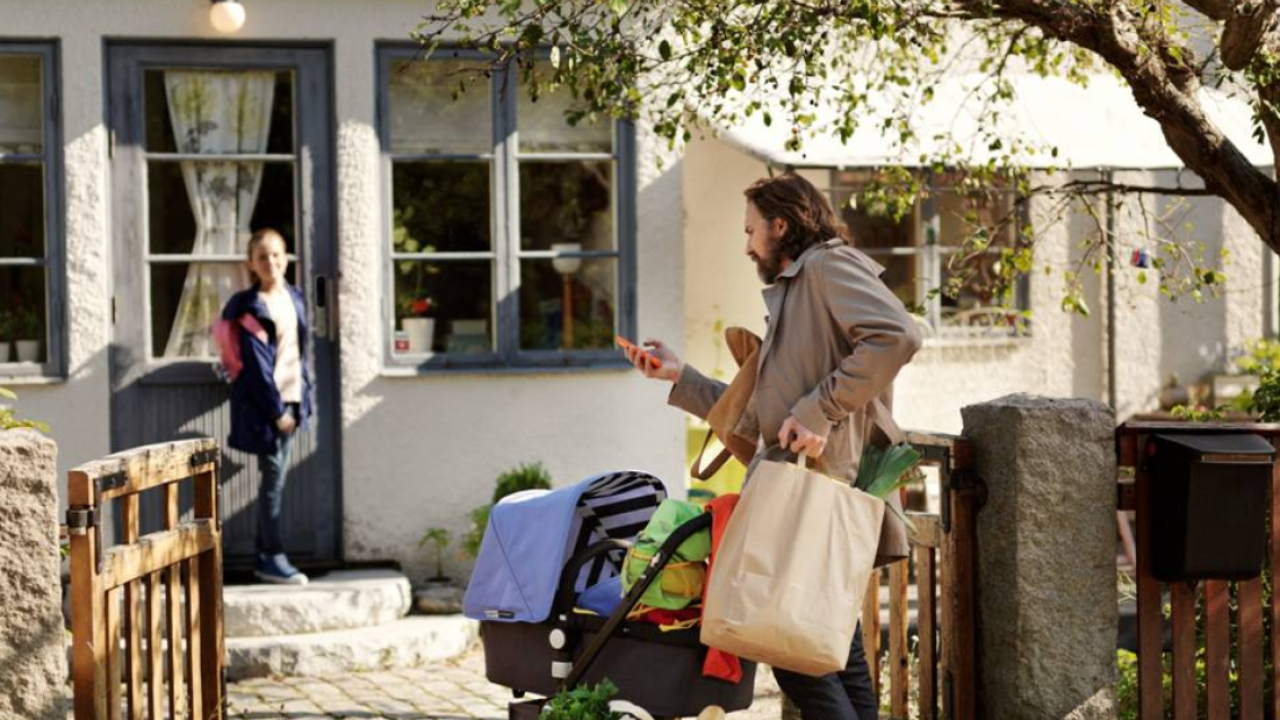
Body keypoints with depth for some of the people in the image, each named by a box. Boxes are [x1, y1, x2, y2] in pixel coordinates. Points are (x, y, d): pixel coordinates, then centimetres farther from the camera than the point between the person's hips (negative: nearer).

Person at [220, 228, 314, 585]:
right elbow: (256, 364, -12)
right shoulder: (250, 308, -10)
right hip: (264, 404, -7)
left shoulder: (294, 298, 11)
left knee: (276, 477, 9)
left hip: (290, 399, 7)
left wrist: (304, 397, 11)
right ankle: (273, 557, 1)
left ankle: (265, 555, 16)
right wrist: (276, 410, -14)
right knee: (274, 475, -6)